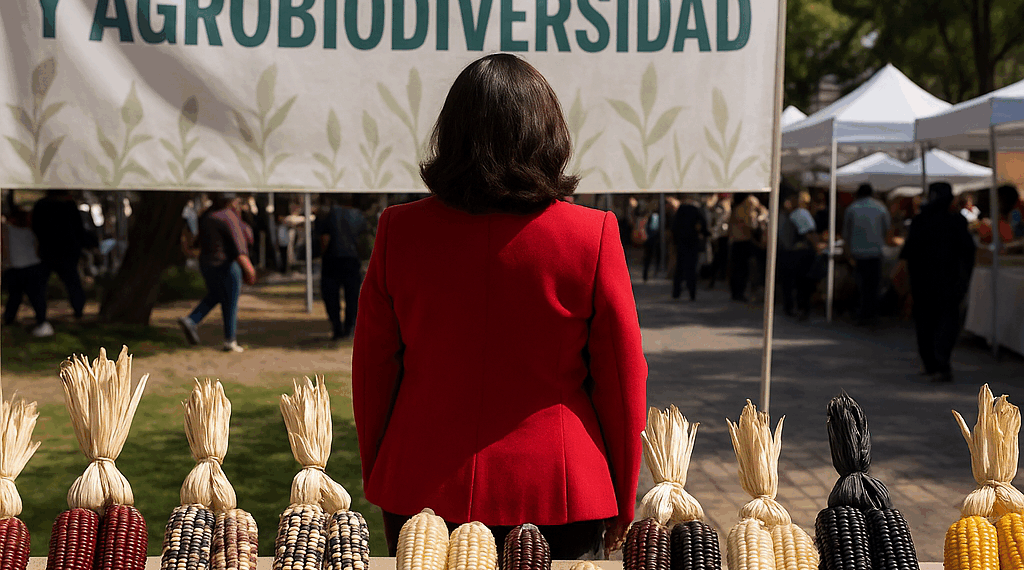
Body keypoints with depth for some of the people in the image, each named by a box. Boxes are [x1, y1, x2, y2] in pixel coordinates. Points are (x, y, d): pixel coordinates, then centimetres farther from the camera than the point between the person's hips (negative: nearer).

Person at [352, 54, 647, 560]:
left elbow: (372, 371, 2)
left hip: (422, 492, 2)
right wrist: (622, 500, 9)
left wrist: (377, 480, 16)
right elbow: (622, 380, -4)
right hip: (554, 496, -1)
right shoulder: (592, 236, -10)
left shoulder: (400, 231, -6)